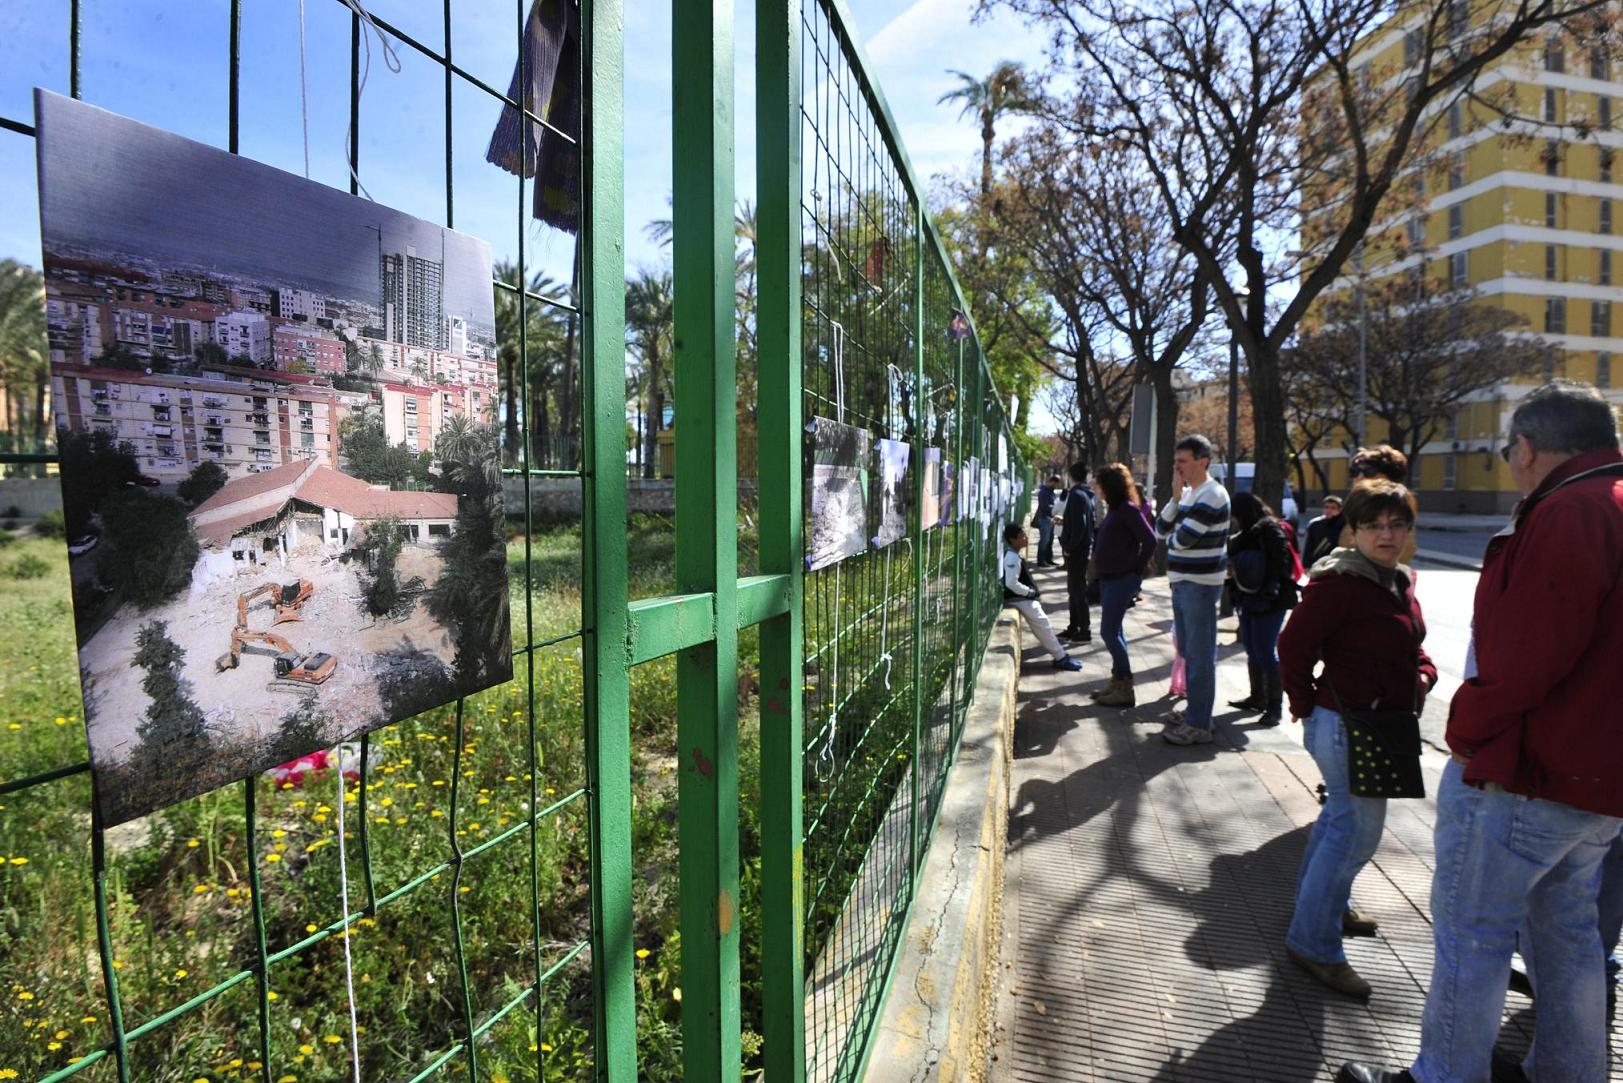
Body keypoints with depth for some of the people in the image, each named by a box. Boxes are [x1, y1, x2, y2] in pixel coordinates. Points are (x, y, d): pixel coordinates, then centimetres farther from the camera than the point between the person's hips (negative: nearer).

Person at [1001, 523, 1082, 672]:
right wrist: (1030, 592, -18)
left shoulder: (1011, 555, 10)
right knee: (1043, 626, -1)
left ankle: (1059, 655, 25)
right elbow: (1011, 583, -30)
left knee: (1042, 626, 16)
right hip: (1021, 599, -10)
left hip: (1023, 598, 10)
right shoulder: (1013, 558, -22)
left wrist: (1031, 590, 12)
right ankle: (1061, 658, 9)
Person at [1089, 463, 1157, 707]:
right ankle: (1118, 682, 24)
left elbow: (1150, 540, -19)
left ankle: (1125, 689, 1)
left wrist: (1137, 569, -12)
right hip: (1109, 578, 9)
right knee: (1112, 631, 14)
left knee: (1109, 632, -7)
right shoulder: (1114, 509, 12)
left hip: (1122, 579, -9)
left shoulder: (1127, 509, -15)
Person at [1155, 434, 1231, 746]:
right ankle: (1194, 710, 31)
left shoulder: (1212, 495, -16)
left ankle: (1199, 725, 1)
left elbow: (1182, 539, -22)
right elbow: (1162, 530, 5)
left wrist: (1171, 537, 0)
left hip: (1199, 585, -10)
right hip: (1183, 582, 10)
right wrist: (1176, 496, -5)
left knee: (1200, 655, -4)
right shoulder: (1188, 493, 13)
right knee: (1189, 651, 18)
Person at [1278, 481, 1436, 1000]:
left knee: (1342, 814, 24)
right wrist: (1306, 705, -12)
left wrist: (1424, 674, 4)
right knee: (1358, 830, -6)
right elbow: (1293, 646, -20)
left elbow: (1410, 645, 23)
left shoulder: (1399, 581, 9)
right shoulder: (1339, 581, -21)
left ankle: (1324, 903, 44)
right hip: (1346, 723, -10)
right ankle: (1313, 943, 6)